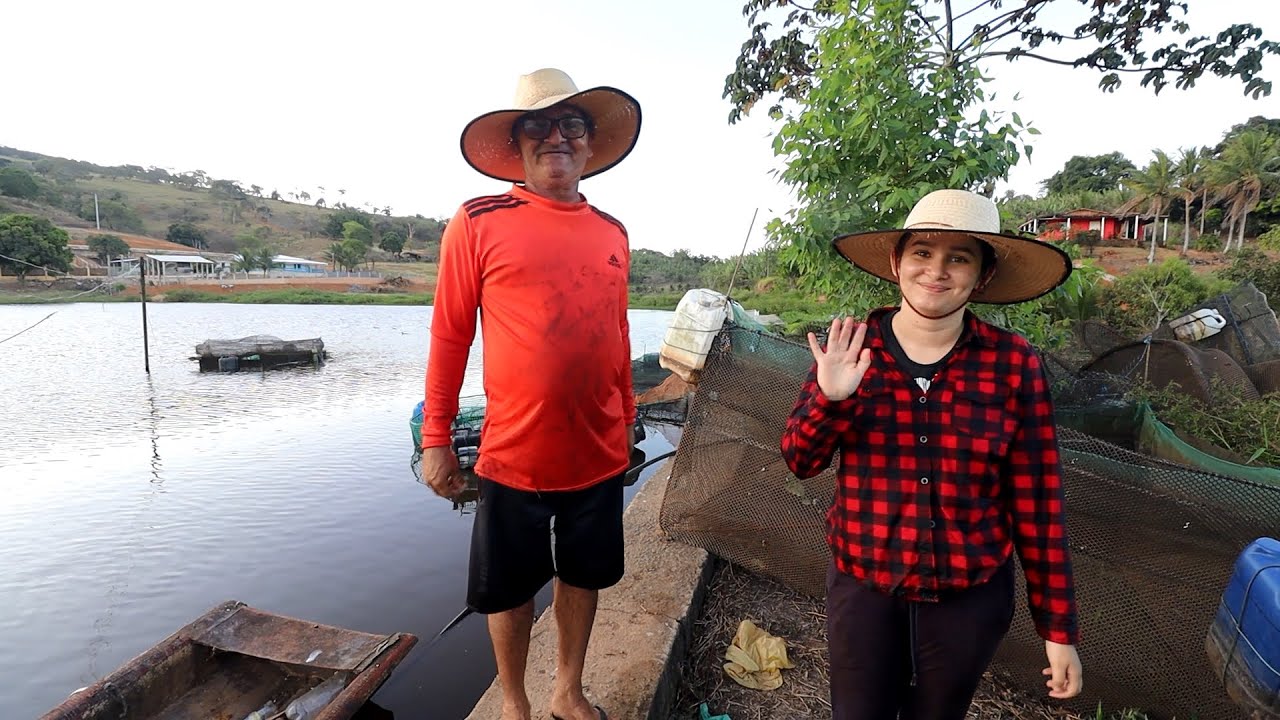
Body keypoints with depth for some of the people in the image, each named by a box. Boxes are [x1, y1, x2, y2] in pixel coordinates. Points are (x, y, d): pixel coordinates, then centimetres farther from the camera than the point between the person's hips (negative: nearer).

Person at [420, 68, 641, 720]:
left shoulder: (612, 234, 5)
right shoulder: (479, 223, -7)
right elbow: (449, 336, -5)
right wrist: (435, 439, -3)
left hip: (599, 454, 4)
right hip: (514, 455, -3)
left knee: (583, 574, 20)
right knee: (510, 587, 15)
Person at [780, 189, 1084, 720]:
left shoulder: (1014, 363, -10)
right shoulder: (849, 346, -9)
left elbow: (1036, 502, -4)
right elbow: (800, 461, -6)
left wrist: (1058, 627, 0)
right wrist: (831, 397, -26)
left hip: (970, 599, 0)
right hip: (863, 587, 0)